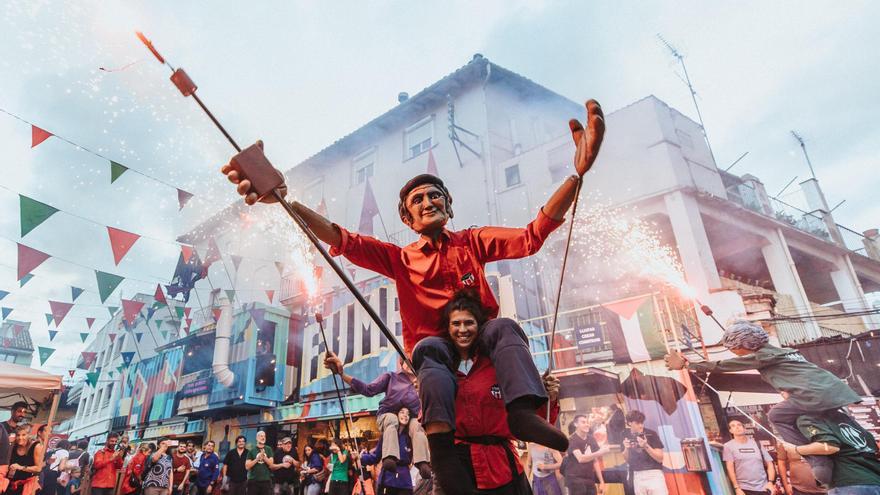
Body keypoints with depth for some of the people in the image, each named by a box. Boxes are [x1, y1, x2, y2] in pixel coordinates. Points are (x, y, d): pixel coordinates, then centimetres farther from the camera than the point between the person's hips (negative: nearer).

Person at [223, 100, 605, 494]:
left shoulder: (472, 242, 9)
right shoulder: (400, 258, 8)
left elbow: (532, 236, -6)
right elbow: (345, 241, -8)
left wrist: (577, 174, -22)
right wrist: (284, 200, -26)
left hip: (480, 337, 2)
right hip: (432, 343, -1)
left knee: (505, 327, -30)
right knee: (431, 349, -36)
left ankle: (522, 412, -51)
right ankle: (440, 439, -56)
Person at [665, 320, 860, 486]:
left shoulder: (761, 356, -2)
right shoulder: (784, 351, 25)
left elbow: (720, 366, 0)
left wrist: (687, 364, 4)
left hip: (819, 394, -9)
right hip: (836, 389, 9)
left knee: (777, 416, 7)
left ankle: (820, 461, -2)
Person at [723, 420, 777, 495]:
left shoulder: (757, 444, 11)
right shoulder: (728, 446, 1)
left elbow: (769, 463, 12)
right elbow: (730, 467, -4)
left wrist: (770, 482, -2)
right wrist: (736, 488, -12)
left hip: (764, 488, 3)